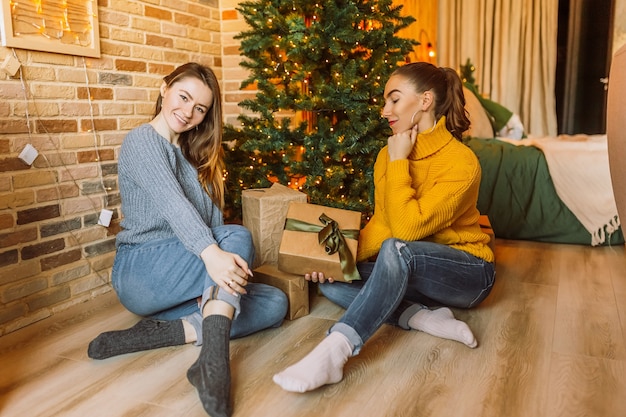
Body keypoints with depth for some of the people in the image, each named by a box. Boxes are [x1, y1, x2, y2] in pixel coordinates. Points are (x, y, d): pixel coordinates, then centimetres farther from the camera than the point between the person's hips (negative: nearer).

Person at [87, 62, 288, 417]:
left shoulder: (194, 154, 17)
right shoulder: (143, 141, -7)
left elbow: (213, 218, 6)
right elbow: (171, 203, -26)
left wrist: (214, 279, -11)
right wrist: (211, 252, -43)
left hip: (181, 277, 7)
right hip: (141, 270, -7)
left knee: (275, 304, -11)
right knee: (238, 237, -30)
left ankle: (165, 332, -22)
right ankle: (214, 361, -42)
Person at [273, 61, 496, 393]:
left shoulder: (461, 162, -21)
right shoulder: (388, 155, 0)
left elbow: (406, 228, -29)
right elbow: (381, 224, -2)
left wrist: (398, 162, -23)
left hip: (468, 274, -7)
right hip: (413, 272, 7)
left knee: (397, 249, -38)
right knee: (333, 281, -13)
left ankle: (332, 353, -42)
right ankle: (426, 319, -19)